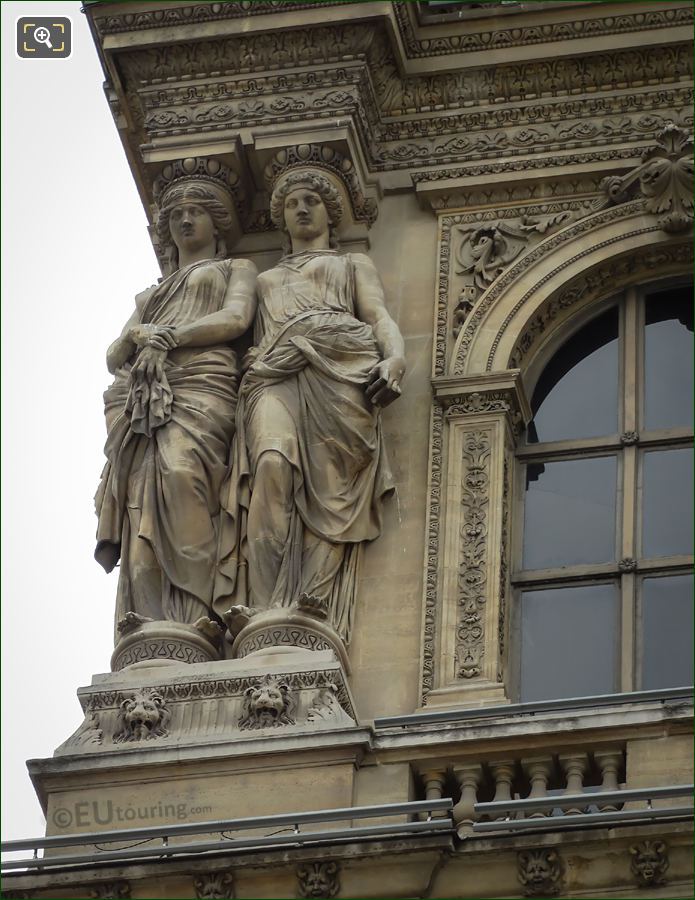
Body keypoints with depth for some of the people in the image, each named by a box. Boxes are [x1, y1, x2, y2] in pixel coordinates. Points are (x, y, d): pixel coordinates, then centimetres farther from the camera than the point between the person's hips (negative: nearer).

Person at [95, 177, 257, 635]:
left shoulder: (237, 269, 26)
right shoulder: (151, 295, 38)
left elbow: (235, 319, 5)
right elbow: (113, 357, 27)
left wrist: (165, 337, 0)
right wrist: (135, 336, 3)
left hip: (199, 386, -4)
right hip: (139, 397, 4)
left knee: (179, 470, -34)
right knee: (142, 502, -20)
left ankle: (194, 612, -41)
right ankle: (148, 622, -35)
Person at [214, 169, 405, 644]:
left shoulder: (354, 264, 31)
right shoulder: (265, 279, 40)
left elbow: (380, 317, 14)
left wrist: (395, 359, -9)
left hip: (337, 368, -1)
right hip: (275, 375, 1)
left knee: (330, 487, -22)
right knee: (272, 463, -30)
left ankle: (313, 612, -39)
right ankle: (266, 607, -42)